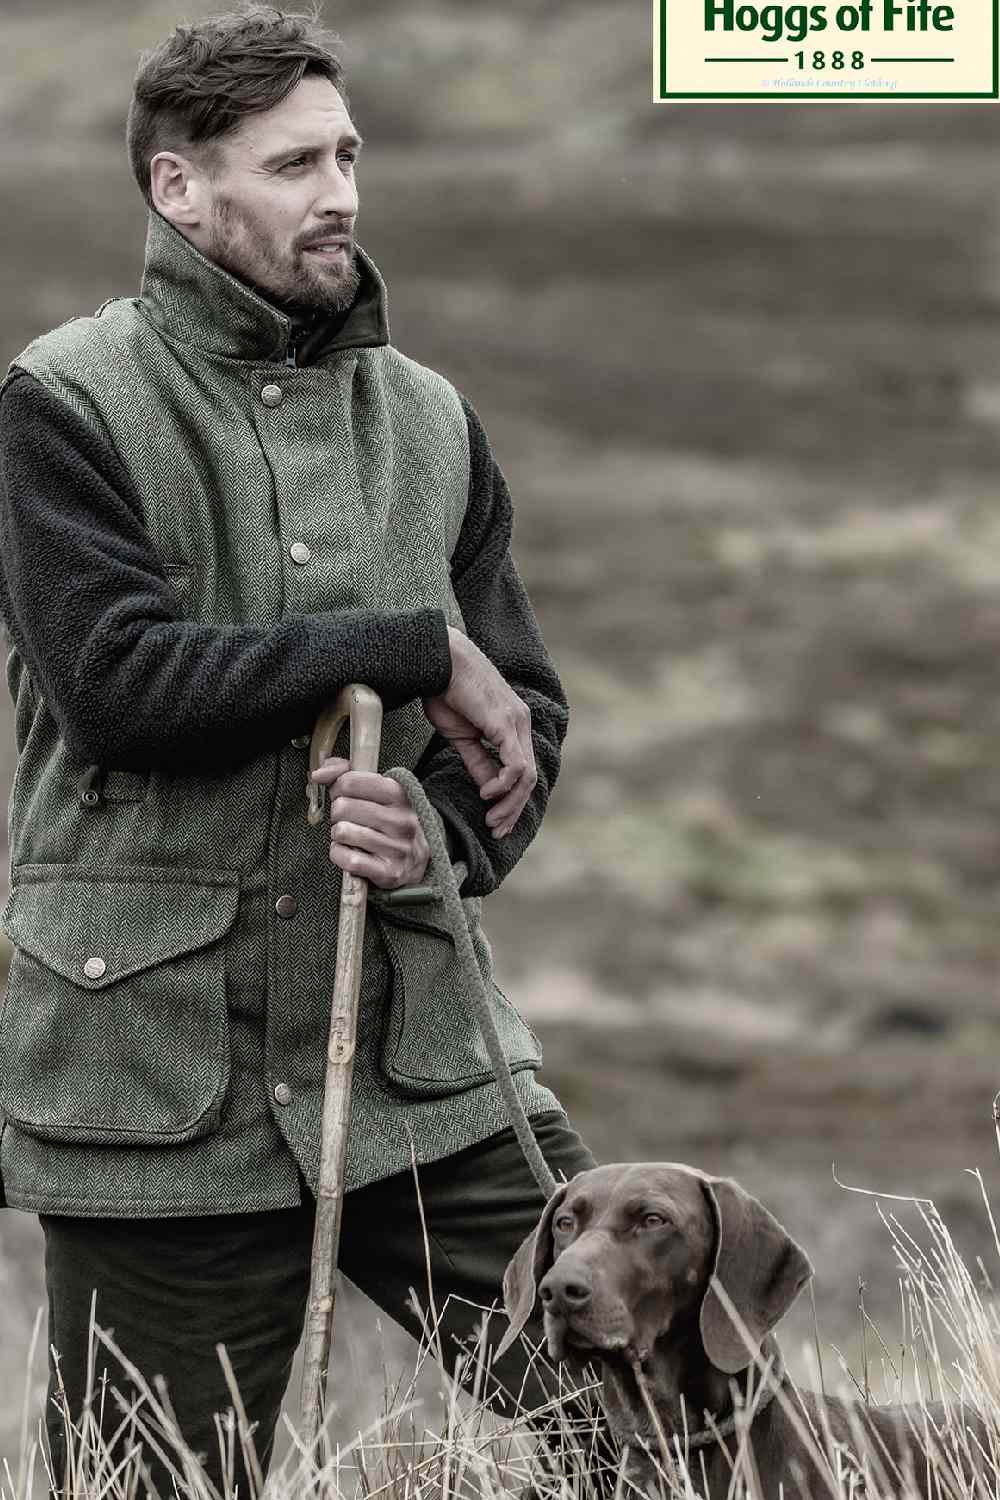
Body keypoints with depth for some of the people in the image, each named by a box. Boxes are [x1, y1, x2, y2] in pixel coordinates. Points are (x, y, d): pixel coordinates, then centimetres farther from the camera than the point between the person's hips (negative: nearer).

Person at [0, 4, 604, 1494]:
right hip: (156, 1072, -4)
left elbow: (526, 715, 15)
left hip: (421, 1049, 4)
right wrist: (413, 651, -13)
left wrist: (447, 825, -9)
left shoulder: (426, 419, 14)